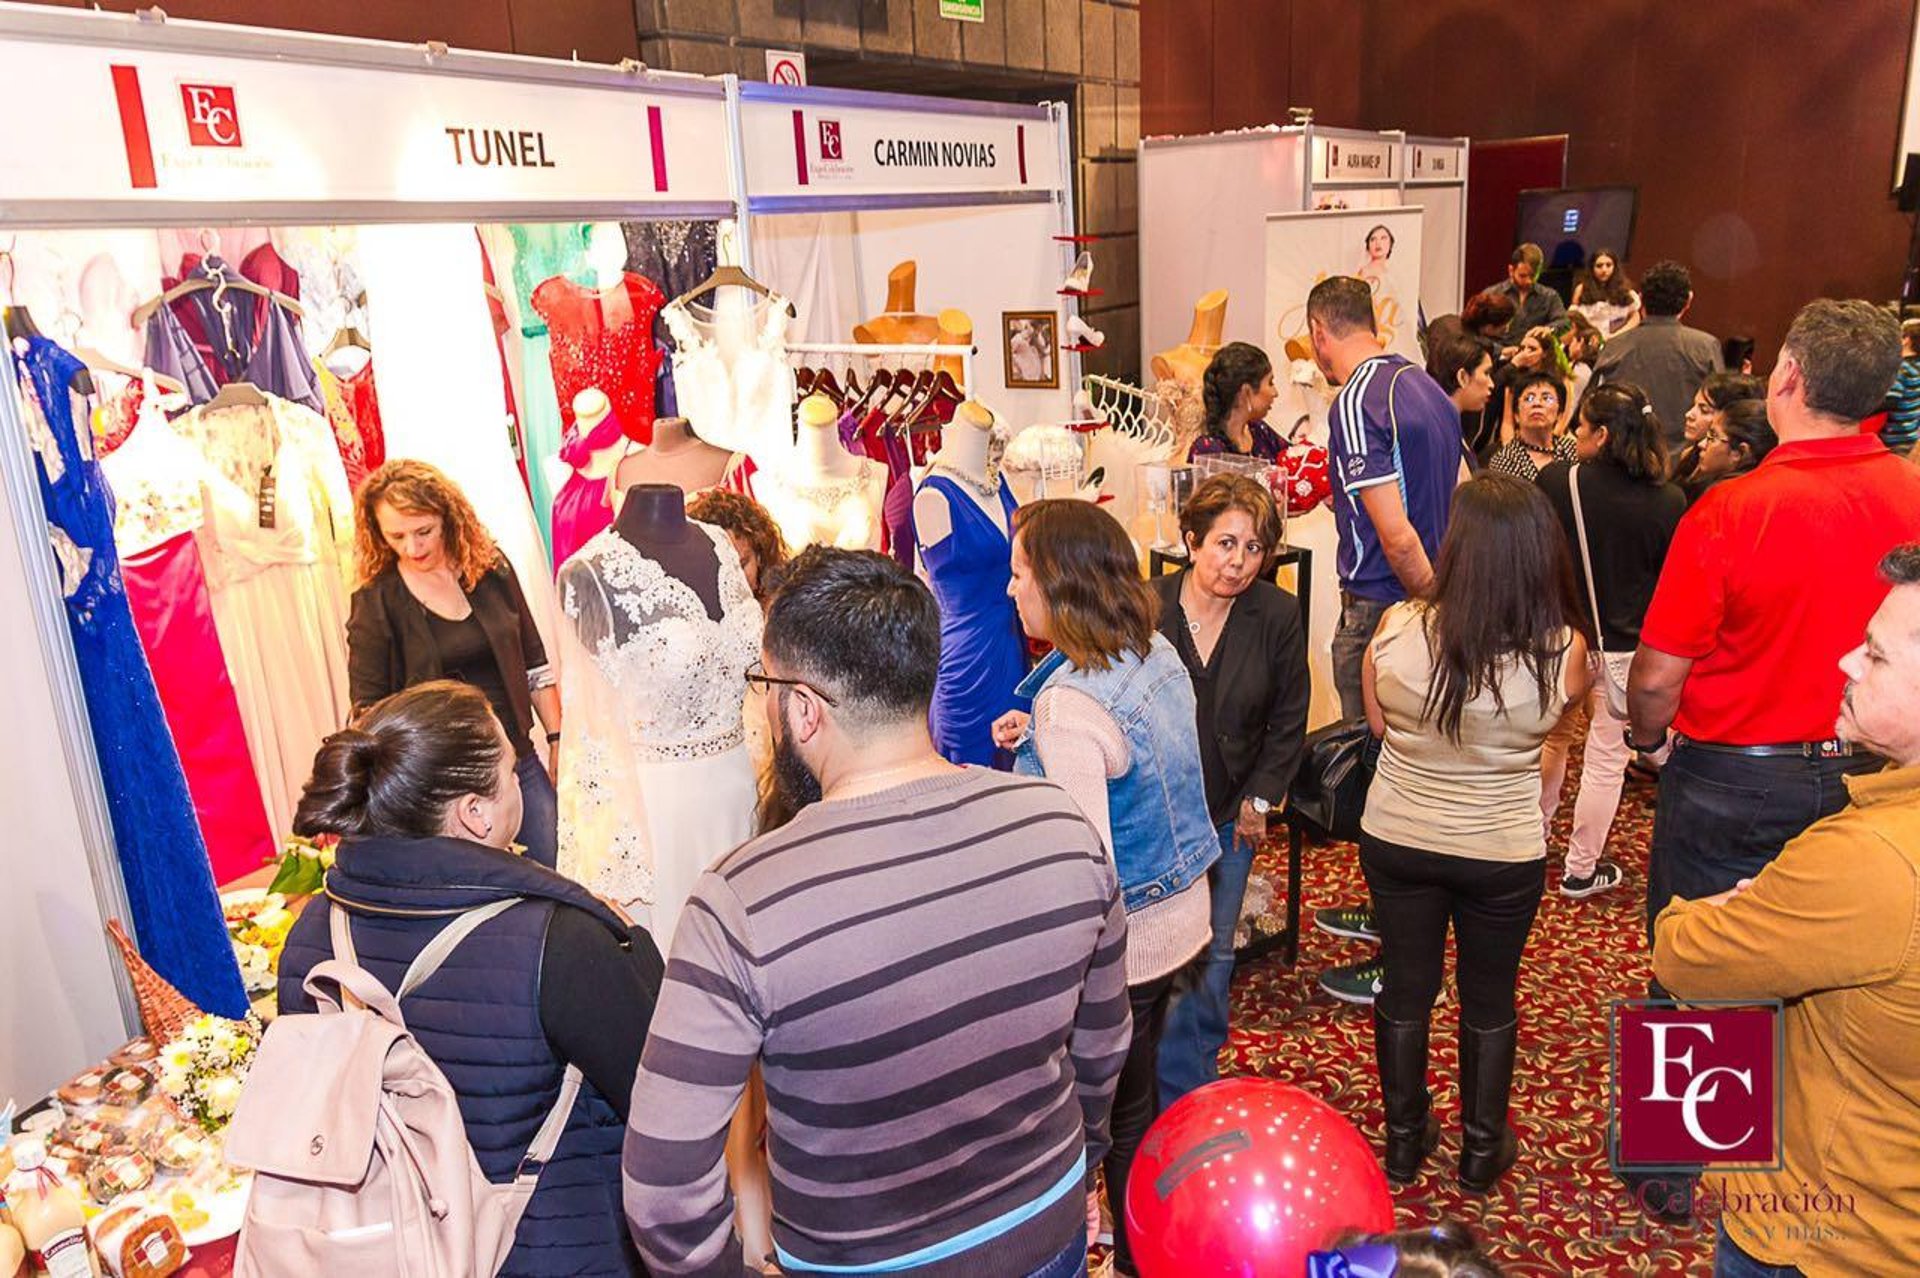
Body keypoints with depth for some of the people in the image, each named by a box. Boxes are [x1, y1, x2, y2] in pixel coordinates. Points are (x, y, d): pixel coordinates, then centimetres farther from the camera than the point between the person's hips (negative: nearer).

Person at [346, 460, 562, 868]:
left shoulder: (491, 568, 3)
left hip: (520, 761, 3)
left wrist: (559, 740, 6)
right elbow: (367, 707, -1)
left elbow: (534, 664, 9)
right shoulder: (375, 604, -5)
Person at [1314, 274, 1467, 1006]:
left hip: (1382, 611, -9)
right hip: (1430, 599, 9)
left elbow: (1395, 534, -23)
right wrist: (1452, 596, 17)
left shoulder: (1355, 404, -17)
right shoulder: (1425, 387, 11)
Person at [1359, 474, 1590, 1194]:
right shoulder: (1562, 649, -22)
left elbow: (1379, 723, -4)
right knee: (1489, 1001, 20)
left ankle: (1405, 1136, 38)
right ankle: (1482, 1148, 39)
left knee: (1405, 987, 19)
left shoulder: (1397, 629, -21)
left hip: (1396, 839, 1)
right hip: (1503, 853, 0)